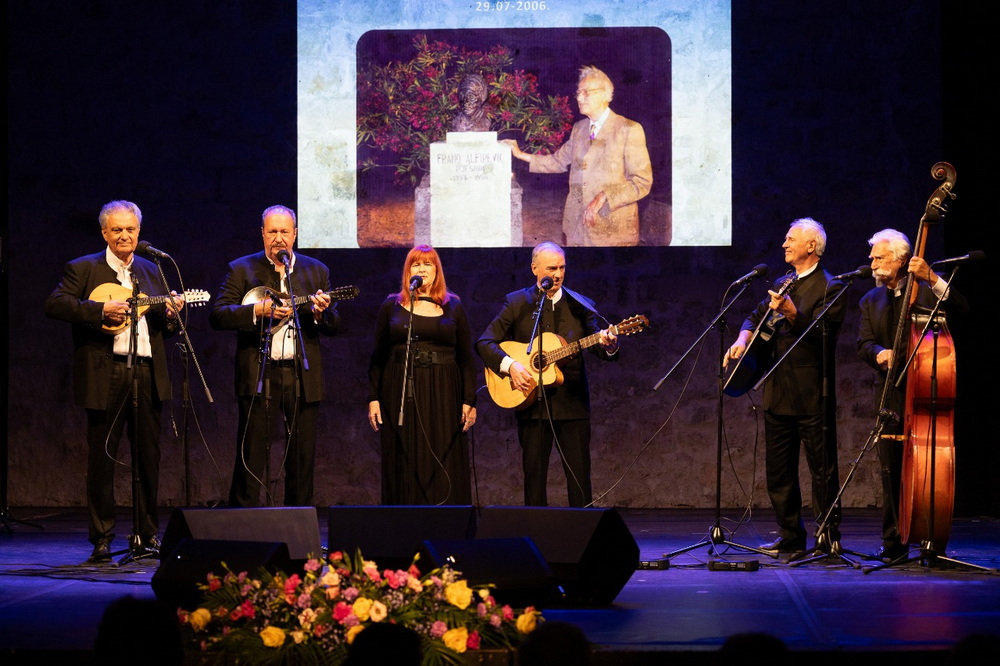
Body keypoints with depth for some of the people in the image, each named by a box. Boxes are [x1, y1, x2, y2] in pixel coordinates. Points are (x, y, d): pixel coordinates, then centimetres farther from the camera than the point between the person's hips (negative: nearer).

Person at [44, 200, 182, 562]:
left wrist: (171, 314, -3)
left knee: (149, 456, 7)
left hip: (148, 373, 4)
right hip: (104, 376, -4)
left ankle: (146, 535, 17)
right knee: (101, 457, 0)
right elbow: (54, 304, -11)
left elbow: (164, 327, 20)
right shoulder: (82, 269, 3)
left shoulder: (151, 271, 18)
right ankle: (101, 538, 8)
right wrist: (101, 310, -20)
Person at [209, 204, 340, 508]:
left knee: (302, 457, 6)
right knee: (251, 456, -4)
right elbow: (217, 315, -5)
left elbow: (334, 325, 11)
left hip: (303, 375, 3)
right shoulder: (241, 269, 5)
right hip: (258, 374, -2)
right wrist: (257, 310, -18)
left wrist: (321, 313, -12)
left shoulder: (317, 271, 12)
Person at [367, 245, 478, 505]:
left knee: (444, 467, -1)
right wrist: (373, 398, 0)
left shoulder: (453, 307, 8)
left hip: (443, 395, 0)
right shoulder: (392, 306, 8)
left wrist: (470, 401, -2)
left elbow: (466, 357, 6)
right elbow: (378, 357, 8)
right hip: (401, 395, 0)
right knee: (406, 466, 1)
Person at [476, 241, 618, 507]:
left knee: (579, 476, 0)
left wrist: (609, 345, -25)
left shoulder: (581, 306, 5)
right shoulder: (517, 303, 2)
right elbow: (484, 342, -1)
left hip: (573, 404, 1)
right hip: (531, 403, 0)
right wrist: (509, 365, -17)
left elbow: (602, 351, -1)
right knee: (534, 474, 4)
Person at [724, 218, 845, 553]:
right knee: (778, 467, 10)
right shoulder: (782, 284, 17)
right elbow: (757, 316, 20)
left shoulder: (829, 287, -6)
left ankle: (829, 535, 3)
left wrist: (792, 314, -31)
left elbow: (820, 334, -16)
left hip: (812, 394, -8)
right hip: (778, 392, 8)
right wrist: (743, 339, 0)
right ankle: (790, 534, 17)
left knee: (822, 467, -3)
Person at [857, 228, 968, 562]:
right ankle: (893, 542, 10)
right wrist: (880, 353, -18)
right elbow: (864, 344, 5)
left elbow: (961, 308, -13)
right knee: (892, 470, 4)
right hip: (891, 394, 4)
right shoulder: (871, 301, 16)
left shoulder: (925, 291, 3)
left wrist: (933, 279, -25)